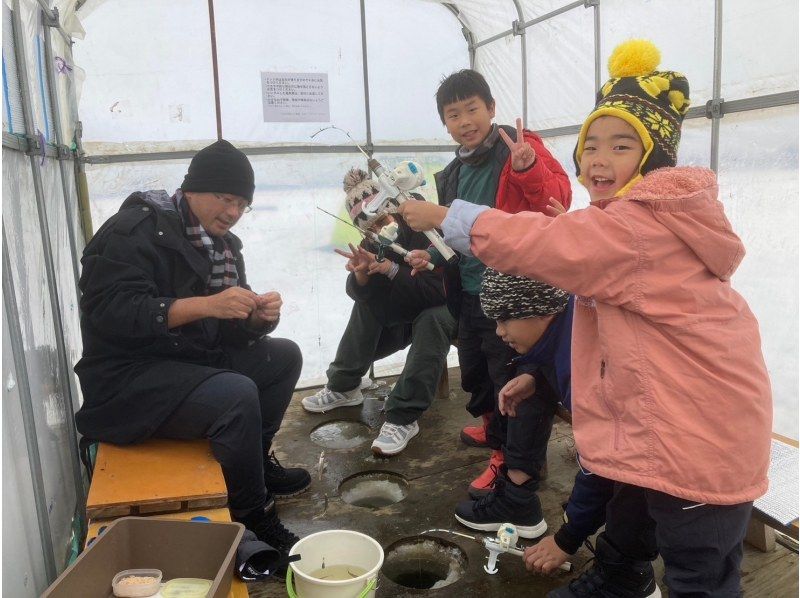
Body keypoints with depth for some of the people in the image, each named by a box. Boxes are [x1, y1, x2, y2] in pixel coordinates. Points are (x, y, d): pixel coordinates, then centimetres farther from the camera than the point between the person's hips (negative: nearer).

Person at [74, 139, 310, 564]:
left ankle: (256, 461, 14)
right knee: (237, 394, -30)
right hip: (127, 375, -9)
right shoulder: (136, 230, -13)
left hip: (194, 360, 9)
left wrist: (260, 317, -14)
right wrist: (206, 304, -33)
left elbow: (232, 328, 11)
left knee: (284, 356, 2)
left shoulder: (221, 243, 11)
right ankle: (252, 515, -10)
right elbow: (111, 311, -26)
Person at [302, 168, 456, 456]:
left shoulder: (426, 230, -25)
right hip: (402, 316, 6)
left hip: (443, 309, -5)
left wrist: (391, 269, -36)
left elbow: (438, 290, -31)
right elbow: (359, 292, -13)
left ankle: (403, 418, -34)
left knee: (431, 321, -36)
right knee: (367, 304, -16)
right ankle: (343, 387, -5)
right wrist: (361, 272, -35)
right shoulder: (373, 243, -7)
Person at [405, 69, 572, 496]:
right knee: (474, 371, 23)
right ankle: (492, 426, 47)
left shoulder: (518, 147, -11)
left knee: (507, 377, 4)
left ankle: (506, 453, 23)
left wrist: (529, 170, -38)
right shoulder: (454, 173, 13)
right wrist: (434, 255, 11)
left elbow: (559, 200, -22)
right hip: (467, 293, 9)